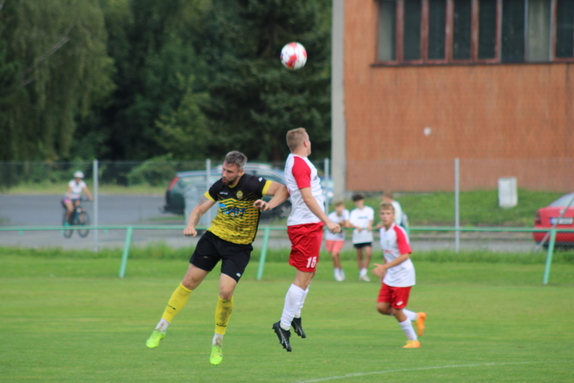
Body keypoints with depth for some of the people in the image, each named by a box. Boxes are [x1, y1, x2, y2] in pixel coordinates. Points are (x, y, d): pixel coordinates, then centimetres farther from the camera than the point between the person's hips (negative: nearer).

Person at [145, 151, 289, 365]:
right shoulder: (219, 186, -4)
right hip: (213, 237, 4)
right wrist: (191, 225, -16)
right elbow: (200, 208, 4)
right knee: (189, 283, 5)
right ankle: (162, 328, 19)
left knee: (226, 291, -17)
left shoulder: (251, 185, -19)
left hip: (238, 247, -4)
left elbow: (283, 190, -22)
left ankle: (218, 342, 6)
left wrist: (269, 205, -40)